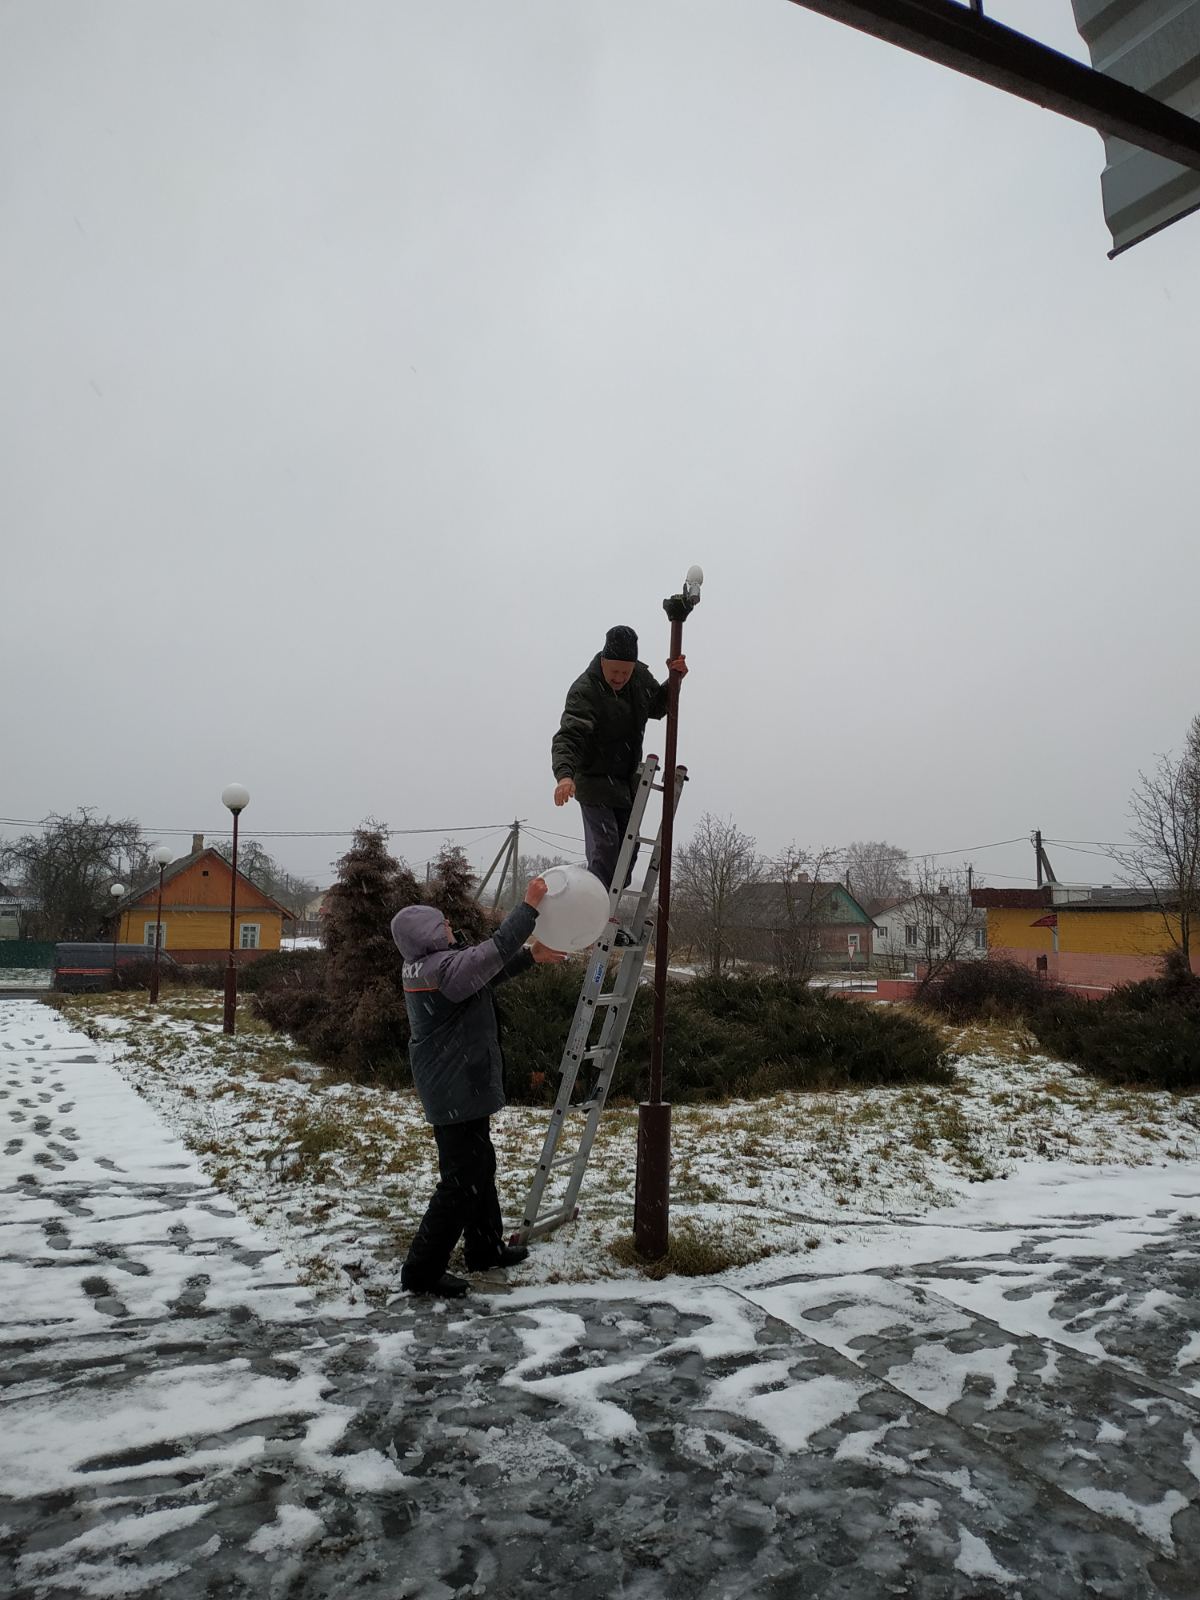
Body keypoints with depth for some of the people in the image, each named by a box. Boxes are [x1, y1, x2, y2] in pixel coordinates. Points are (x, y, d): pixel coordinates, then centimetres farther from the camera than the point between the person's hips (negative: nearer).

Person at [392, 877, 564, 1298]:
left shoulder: (423, 967, 9)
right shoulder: (443, 966, -22)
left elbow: (487, 973, 15)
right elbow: (494, 951, -28)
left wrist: (531, 956, 11)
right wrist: (529, 906, -20)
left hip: (450, 1088, 11)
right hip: (457, 1090, -11)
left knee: (479, 1167, 22)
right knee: (462, 1178, -4)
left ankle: (485, 1248, 36)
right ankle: (422, 1271, 2)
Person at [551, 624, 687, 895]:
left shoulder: (641, 676, -4)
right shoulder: (584, 690, -25)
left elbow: (656, 708, 17)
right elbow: (567, 738, -36)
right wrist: (564, 774, -53)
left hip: (627, 779, 7)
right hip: (595, 779, -7)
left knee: (628, 847, 11)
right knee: (605, 847, -17)